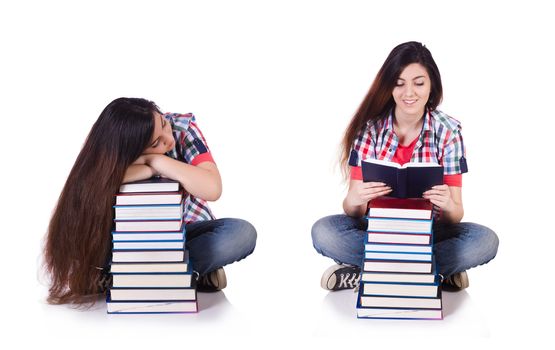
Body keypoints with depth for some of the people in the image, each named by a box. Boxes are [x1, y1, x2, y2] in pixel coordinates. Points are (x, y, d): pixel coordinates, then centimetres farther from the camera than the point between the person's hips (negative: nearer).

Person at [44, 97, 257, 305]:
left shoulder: (183, 126, -21)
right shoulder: (112, 151, -21)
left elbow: (213, 189, -33)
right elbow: (88, 181, -43)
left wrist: (153, 160, -36)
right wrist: (153, 169, -38)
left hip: (187, 229, 0)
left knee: (242, 233, -30)